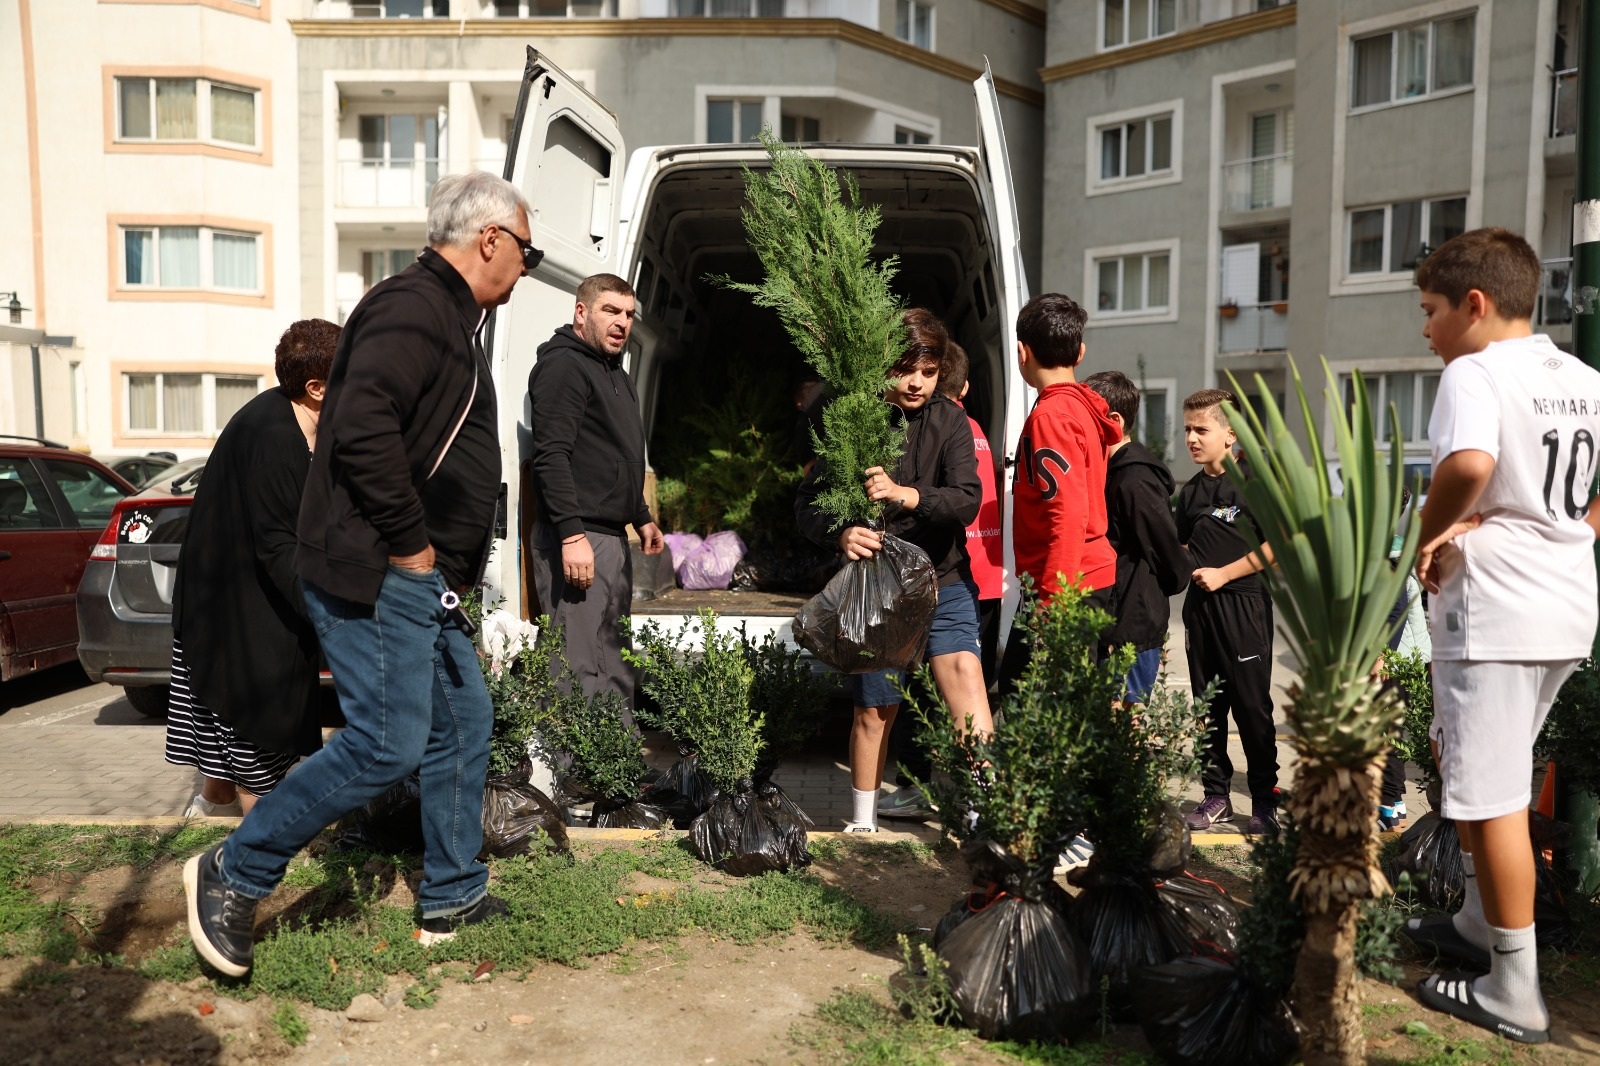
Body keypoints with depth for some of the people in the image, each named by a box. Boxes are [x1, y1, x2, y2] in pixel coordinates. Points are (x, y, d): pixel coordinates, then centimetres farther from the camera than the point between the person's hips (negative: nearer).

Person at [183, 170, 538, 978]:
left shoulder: (449, 319, 20)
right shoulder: (413, 309, -14)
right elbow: (363, 429, -28)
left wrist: (446, 566, 16)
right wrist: (409, 544, -20)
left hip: (422, 582, 11)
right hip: (376, 577, -11)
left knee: (463, 724, 14)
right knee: (387, 745, -9)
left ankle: (452, 899, 26)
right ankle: (234, 874, 9)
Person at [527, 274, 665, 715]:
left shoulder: (615, 373, 23)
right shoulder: (563, 366, -8)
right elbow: (551, 457, -19)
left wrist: (642, 517, 28)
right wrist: (572, 534, -25)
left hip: (612, 536, 10)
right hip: (578, 537, -10)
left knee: (617, 668, 13)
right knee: (582, 671, -11)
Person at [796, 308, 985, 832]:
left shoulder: (949, 421, -3)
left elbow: (967, 500, -15)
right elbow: (807, 503, -4)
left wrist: (904, 494, -33)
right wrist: (840, 534, -26)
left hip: (943, 580, 1)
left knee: (963, 671, -21)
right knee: (874, 709, 7)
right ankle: (862, 821, 27)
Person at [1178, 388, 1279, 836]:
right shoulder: (1190, 492, 14)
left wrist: (1224, 573, -14)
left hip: (1243, 603, -6)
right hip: (1199, 605, 7)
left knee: (1252, 704, -1)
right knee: (1207, 705, 10)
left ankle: (1265, 798, 10)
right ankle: (1216, 795, 19)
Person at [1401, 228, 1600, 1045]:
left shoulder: (1474, 372, -13)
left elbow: (1468, 463, -32)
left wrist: (1430, 537, -15)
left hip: (1495, 608, -9)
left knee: (1490, 796, 0)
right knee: (1461, 760, 23)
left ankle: (1515, 993, 9)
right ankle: (1479, 924, 35)